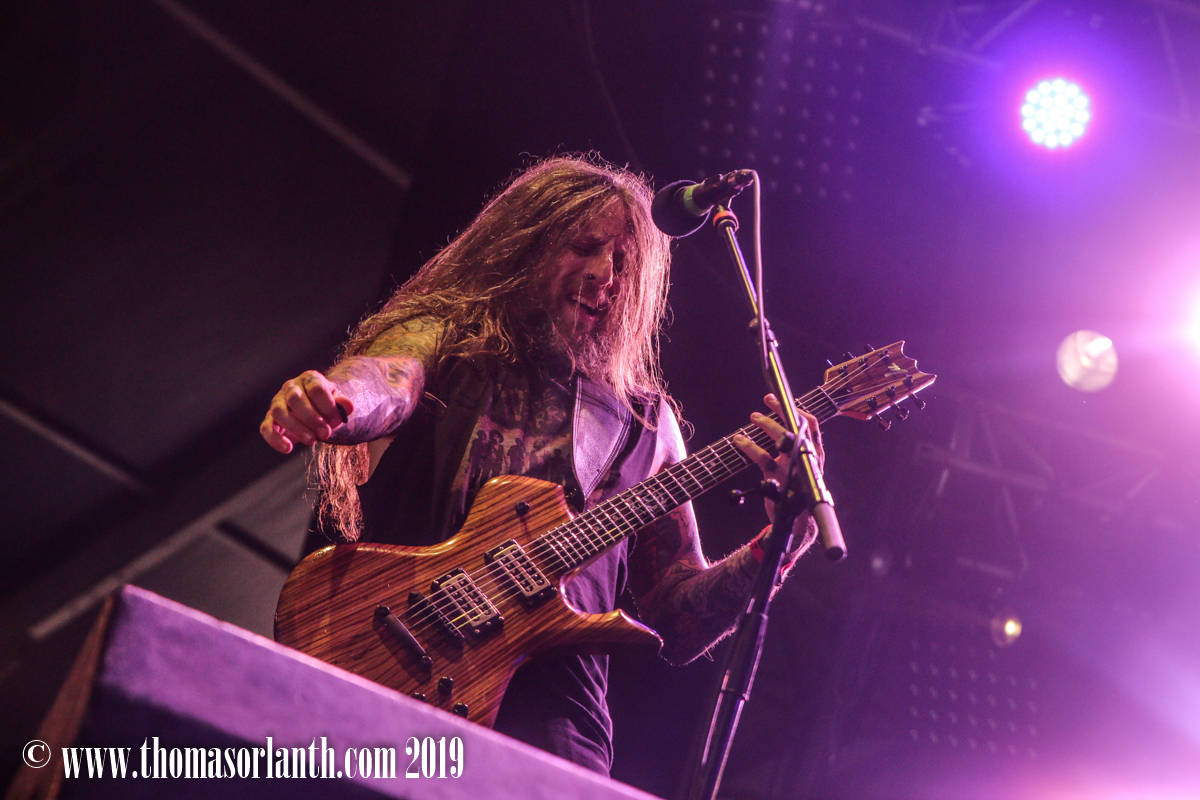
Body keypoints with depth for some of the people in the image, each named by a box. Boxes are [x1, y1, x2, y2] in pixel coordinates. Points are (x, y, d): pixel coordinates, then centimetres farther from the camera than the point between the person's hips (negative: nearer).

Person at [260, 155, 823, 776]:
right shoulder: (443, 339, 14)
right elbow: (377, 384, -11)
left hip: (547, 702, 3)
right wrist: (324, 400, -35)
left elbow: (680, 626, 18)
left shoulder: (645, 422, 20)